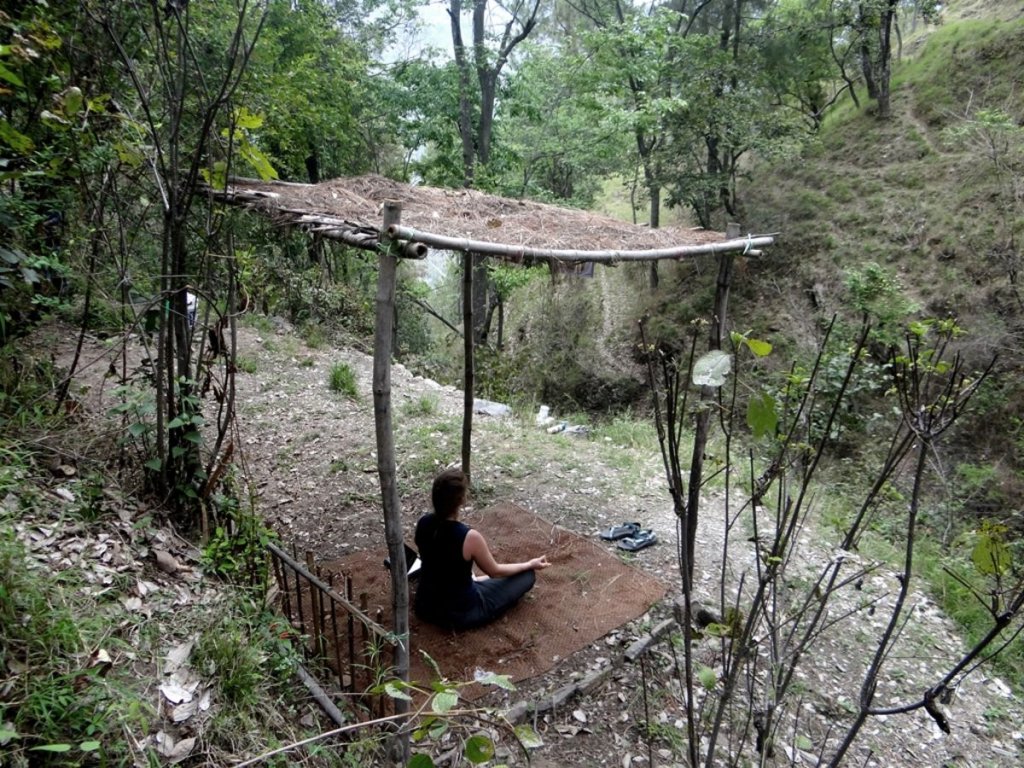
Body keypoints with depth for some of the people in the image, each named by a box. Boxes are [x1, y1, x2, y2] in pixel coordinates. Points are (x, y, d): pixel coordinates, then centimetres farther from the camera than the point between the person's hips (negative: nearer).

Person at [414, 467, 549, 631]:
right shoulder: (470, 537, -30)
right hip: (460, 614, -6)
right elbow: (495, 571, -11)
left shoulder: (423, 523, -13)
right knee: (528, 575, 4)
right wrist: (530, 564, 5)